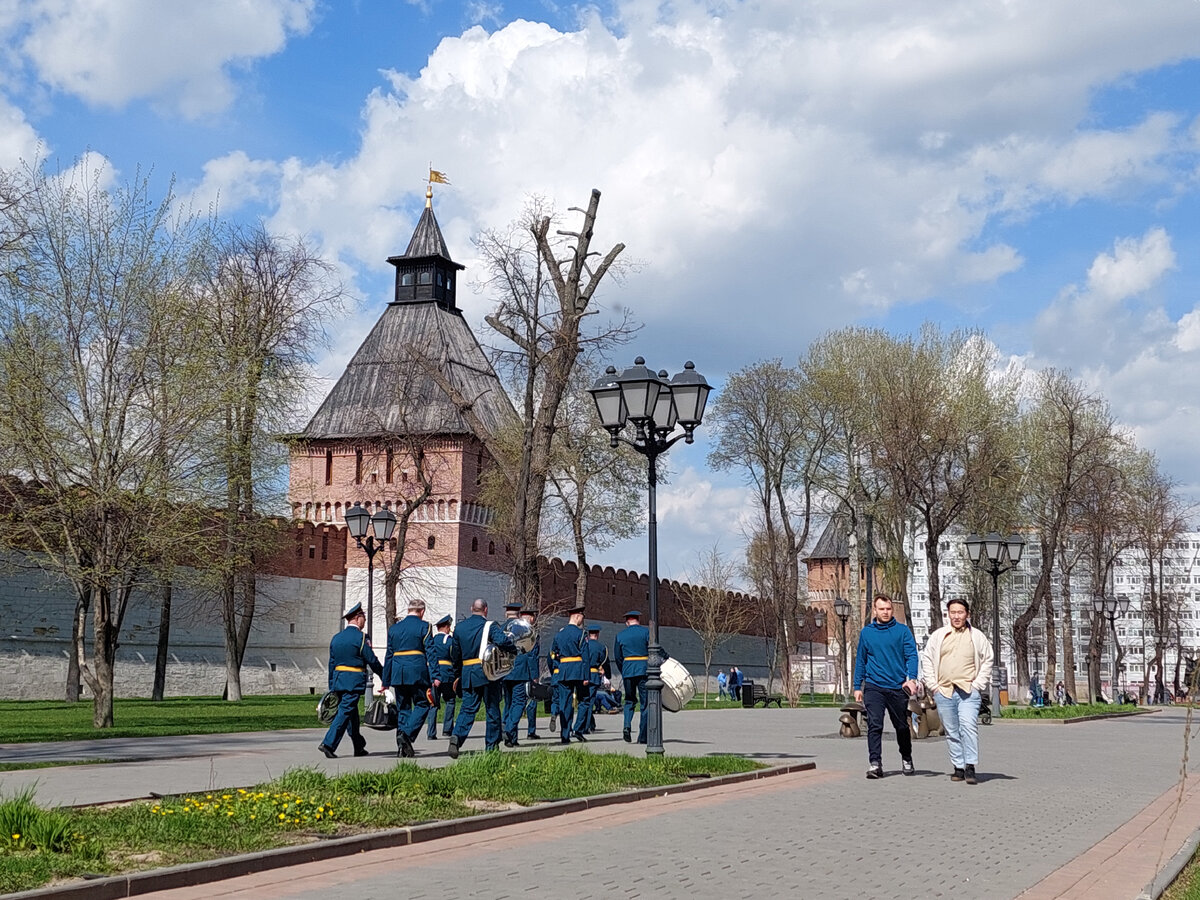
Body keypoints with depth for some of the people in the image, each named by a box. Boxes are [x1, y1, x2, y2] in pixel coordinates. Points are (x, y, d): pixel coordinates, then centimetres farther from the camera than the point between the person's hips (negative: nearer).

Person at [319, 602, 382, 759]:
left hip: (338, 680, 7)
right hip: (354, 681, -7)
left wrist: (332, 687, 18)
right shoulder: (360, 637, -9)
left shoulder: (336, 638, 12)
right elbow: (372, 660, -8)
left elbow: (331, 663, 14)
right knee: (345, 712, -7)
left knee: (352, 713, 15)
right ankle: (328, 744, -16)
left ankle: (359, 747, 23)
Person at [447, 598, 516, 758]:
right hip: (487, 673, -4)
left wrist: (457, 675, 25)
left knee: (467, 709, 2)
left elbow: (455, 654, 16)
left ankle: (457, 736, -22)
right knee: (492, 710, 7)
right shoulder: (489, 626, -5)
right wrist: (516, 648, -6)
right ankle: (491, 745, 11)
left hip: (467, 674, 4)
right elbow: (502, 641, -25)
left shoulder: (459, 628, 10)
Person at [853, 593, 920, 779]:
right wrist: (857, 687, 10)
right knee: (874, 725, -12)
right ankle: (875, 763, -12)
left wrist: (911, 678, -22)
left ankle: (907, 760, 31)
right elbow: (860, 660, 13)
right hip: (874, 687, 0)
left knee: (902, 726, 12)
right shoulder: (866, 632, 7)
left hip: (898, 687, 0)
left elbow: (911, 655, -6)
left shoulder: (902, 631, 1)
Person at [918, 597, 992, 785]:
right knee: (951, 732, 5)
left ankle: (970, 767, -19)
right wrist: (932, 685, 5)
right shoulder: (938, 635, 11)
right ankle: (958, 767, 13)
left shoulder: (978, 636, 8)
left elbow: (987, 662, 12)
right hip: (944, 692, 3)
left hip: (969, 691, -3)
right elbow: (926, 659, 14)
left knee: (969, 726, -20)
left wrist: (978, 685, 1)